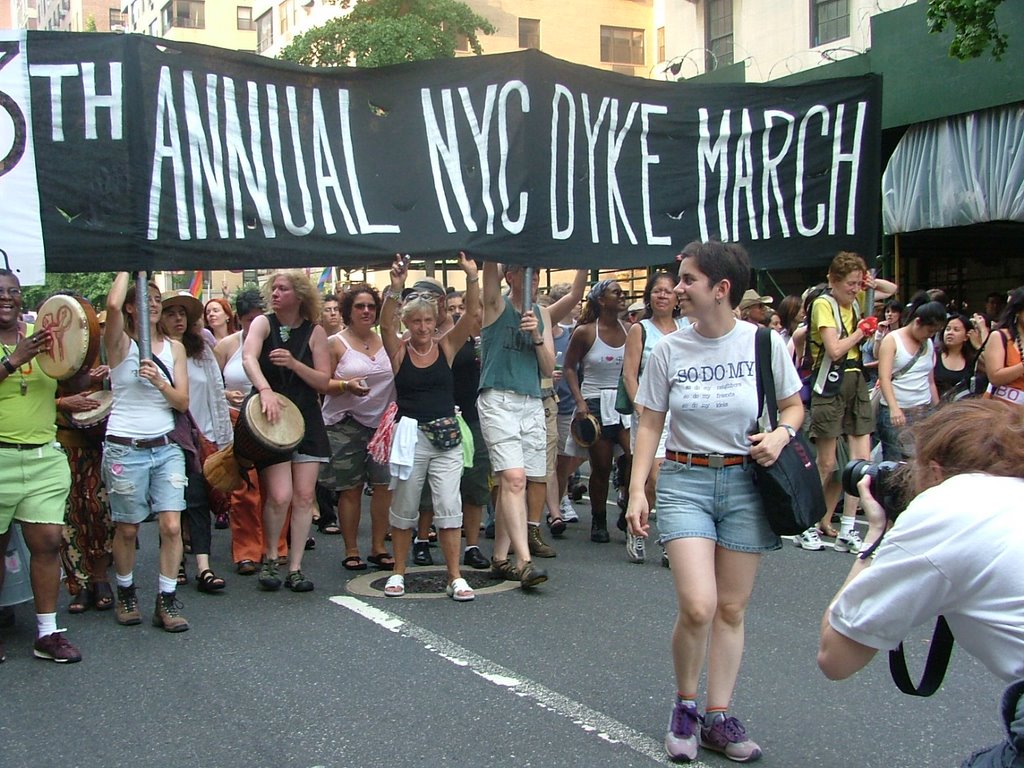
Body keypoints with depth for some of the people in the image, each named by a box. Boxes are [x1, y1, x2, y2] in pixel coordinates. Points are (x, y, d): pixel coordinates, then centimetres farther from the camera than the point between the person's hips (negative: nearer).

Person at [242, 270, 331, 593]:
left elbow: (324, 382, -1)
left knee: (304, 496, -1)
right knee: (280, 496, -12)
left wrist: (294, 364, -18)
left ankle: (295, 567, 10)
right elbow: (248, 358, -20)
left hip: (306, 421, 2)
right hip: (270, 420, -2)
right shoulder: (263, 323, 0)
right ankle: (269, 558, 12)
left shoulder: (314, 332, 3)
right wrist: (265, 389, -37)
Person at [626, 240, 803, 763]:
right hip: (684, 480, 0)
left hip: (745, 482, 1)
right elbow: (650, 425, 3)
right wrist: (637, 491, -5)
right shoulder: (669, 350, -1)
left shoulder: (765, 343, -4)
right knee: (697, 606, -13)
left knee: (731, 609, 6)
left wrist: (782, 433, -13)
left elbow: (794, 405, 9)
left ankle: (719, 717, 21)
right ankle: (684, 705, 12)